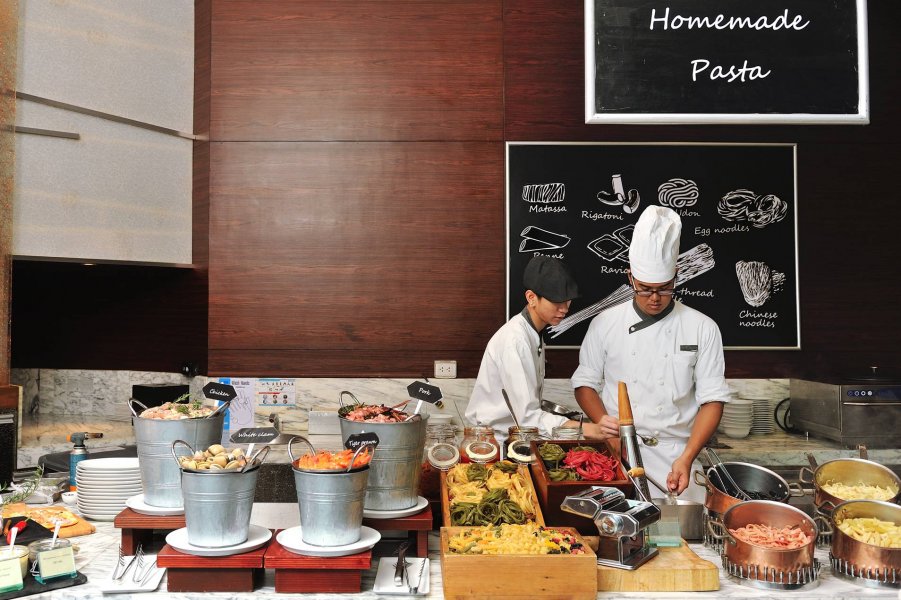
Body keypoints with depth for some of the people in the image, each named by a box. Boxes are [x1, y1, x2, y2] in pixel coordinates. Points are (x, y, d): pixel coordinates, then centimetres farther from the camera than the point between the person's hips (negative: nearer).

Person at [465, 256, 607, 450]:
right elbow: (527, 416, -22)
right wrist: (585, 428, -28)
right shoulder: (515, 340, -18)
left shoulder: (534, 336, 9)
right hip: (495, 442, -8)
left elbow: (527, 406, 7)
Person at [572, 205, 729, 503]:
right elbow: (585, 382, 9)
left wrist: (687, 457, -13)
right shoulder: (605, 324, 2)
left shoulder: (703, 329, -1)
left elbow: (712, 399, -2)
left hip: (675, 456, 0)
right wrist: (601, 419, -12)